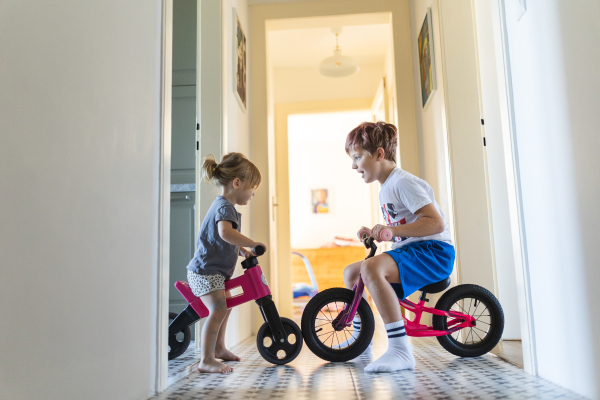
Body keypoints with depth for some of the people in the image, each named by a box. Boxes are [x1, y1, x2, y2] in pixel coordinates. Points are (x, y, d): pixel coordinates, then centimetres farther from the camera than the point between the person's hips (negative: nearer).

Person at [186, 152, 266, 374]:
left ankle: (219, 348, 37)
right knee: (218, 309, -19)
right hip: (205, 271, -11)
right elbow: (225, 232, -41)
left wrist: (241, 250, 15)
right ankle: (206, 360, -14)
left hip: (216, 270, 11)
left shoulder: (223, 205, 16)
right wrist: (252, 243, -34)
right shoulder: (224, 206, -19)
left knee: (225, 306, 21)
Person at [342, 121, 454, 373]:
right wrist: (374, 234, 8)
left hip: (434, 251, -10)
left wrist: (392, 230, -31)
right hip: (408, 250, 11)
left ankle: (400, 350, -33)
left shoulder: (403, 182, -14)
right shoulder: (385, 189, 17)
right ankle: (359, 339, 26)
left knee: (371, 268, -36)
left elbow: (436, 222, -23)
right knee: (350, 272, 14)